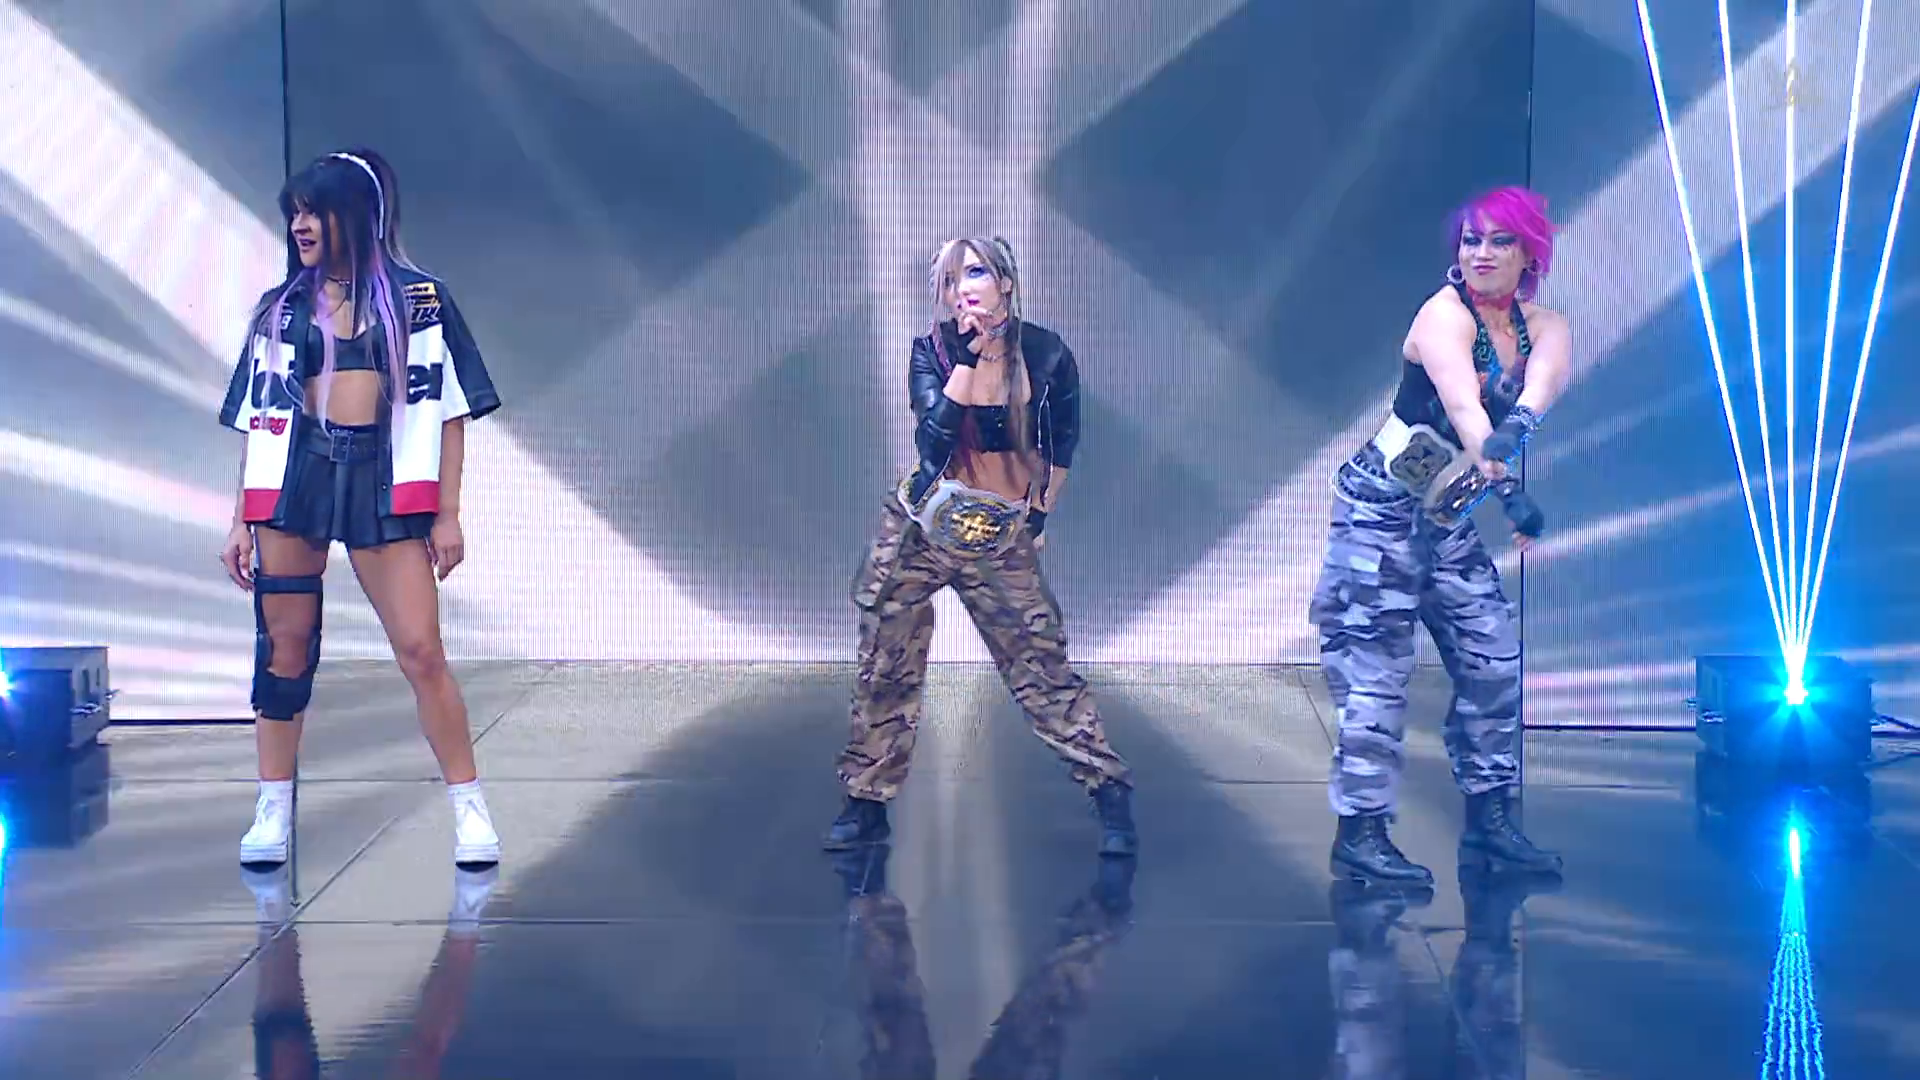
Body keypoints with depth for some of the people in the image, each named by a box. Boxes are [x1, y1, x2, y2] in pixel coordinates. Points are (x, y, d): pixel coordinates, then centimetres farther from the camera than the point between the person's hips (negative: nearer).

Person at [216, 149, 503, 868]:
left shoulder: (419, 300, 5)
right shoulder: (280, 309, 12)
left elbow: (447, 409, 4)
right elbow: (259, 420, 13)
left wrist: (447, 514, -2)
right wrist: (242, 520, 9)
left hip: (384, 483, -2)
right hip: (293, 479, 3)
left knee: (420, 650, -7)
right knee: (284, 646, 3)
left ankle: (470, 810, 2)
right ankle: (272, 814, 13)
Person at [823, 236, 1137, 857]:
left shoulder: (1046, 354, -6)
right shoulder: (933, 352, -4)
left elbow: (1061, 445, 10)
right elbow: (935, 439, -19)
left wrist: (1039, 515, 10)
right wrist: (967, 359, -21)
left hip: (1003, 541, -1)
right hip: (919, 527, 2)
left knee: (1042, 667, -4)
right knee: (886, 668, 4)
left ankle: (1110, 791, 8)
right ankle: (866, 805, 15)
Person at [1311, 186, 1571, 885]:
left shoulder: (1541, 328, 3)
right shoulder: (1444, 316, -16)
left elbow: (1543, 382, -22)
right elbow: (1463, 406, -35)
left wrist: (1512, 432, -46)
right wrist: (1508, 489, -51)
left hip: (1448, 514, 7)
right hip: (1384, 505, -7)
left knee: (1493, 657, 6)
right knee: (1377, 665, -8)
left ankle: (1488, 815, 19)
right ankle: (1360, 832, -4)